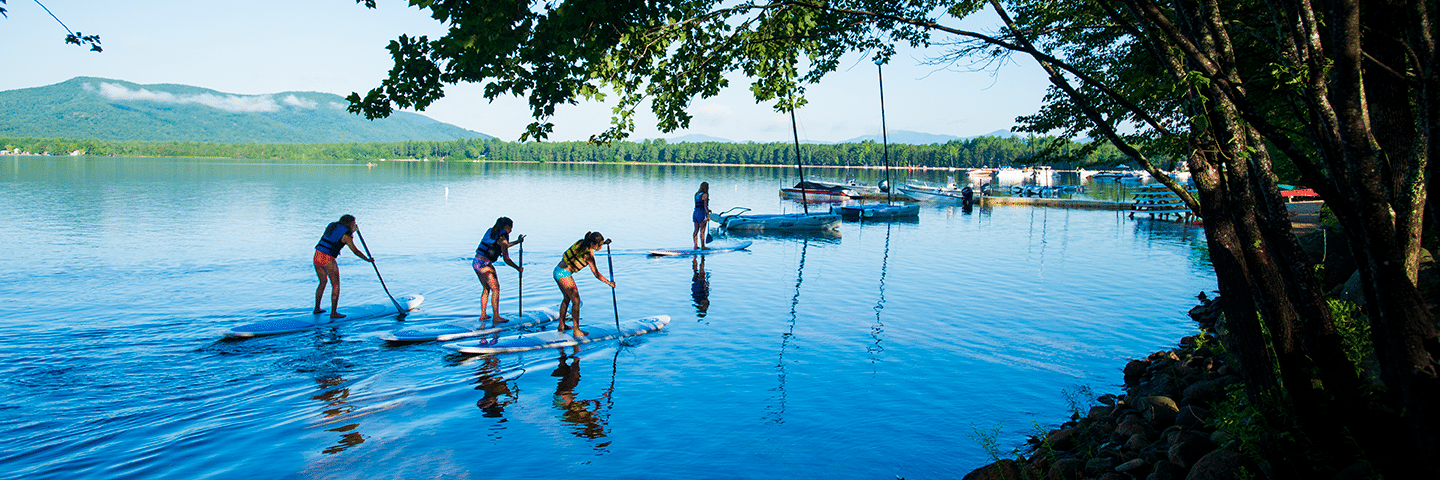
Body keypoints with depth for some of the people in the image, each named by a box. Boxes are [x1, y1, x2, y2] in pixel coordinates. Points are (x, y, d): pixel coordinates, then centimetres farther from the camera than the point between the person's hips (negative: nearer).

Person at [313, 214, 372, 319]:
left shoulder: (331, 226, 15)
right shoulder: (345, 235, -6)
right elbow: (355, 251, -2)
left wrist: (352, 231, 28)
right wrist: (368, 260, 10)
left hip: (317, 257, 8)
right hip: (327, 259, -8)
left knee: (323, 282, 24)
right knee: (336, 285, 2)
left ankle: (317, 308, 30)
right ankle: (333, 313, 0)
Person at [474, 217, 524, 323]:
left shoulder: (491, 231, 16)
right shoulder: (502, 238, -9)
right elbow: (506, 259, -7)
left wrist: (517, 242, 36)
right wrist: (518, 268, 6)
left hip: (476, 262, 9)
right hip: (485, 264, -9)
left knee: (486, 288, 19)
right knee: (495, 288, -3)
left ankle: (483, 315, 22)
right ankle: (496, 317, -3)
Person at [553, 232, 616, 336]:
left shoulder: (582, 243, 5)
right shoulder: (588, 254, -17)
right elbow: (597, 274, -13)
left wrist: (603, 242, 24)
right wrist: (610, 283, -3)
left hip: (558, 270, 10)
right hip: (564, 274, -10)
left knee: (567, 298, 23)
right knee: (576, 300, -4)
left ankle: (561, 326, 33)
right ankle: (576, 330, -2)